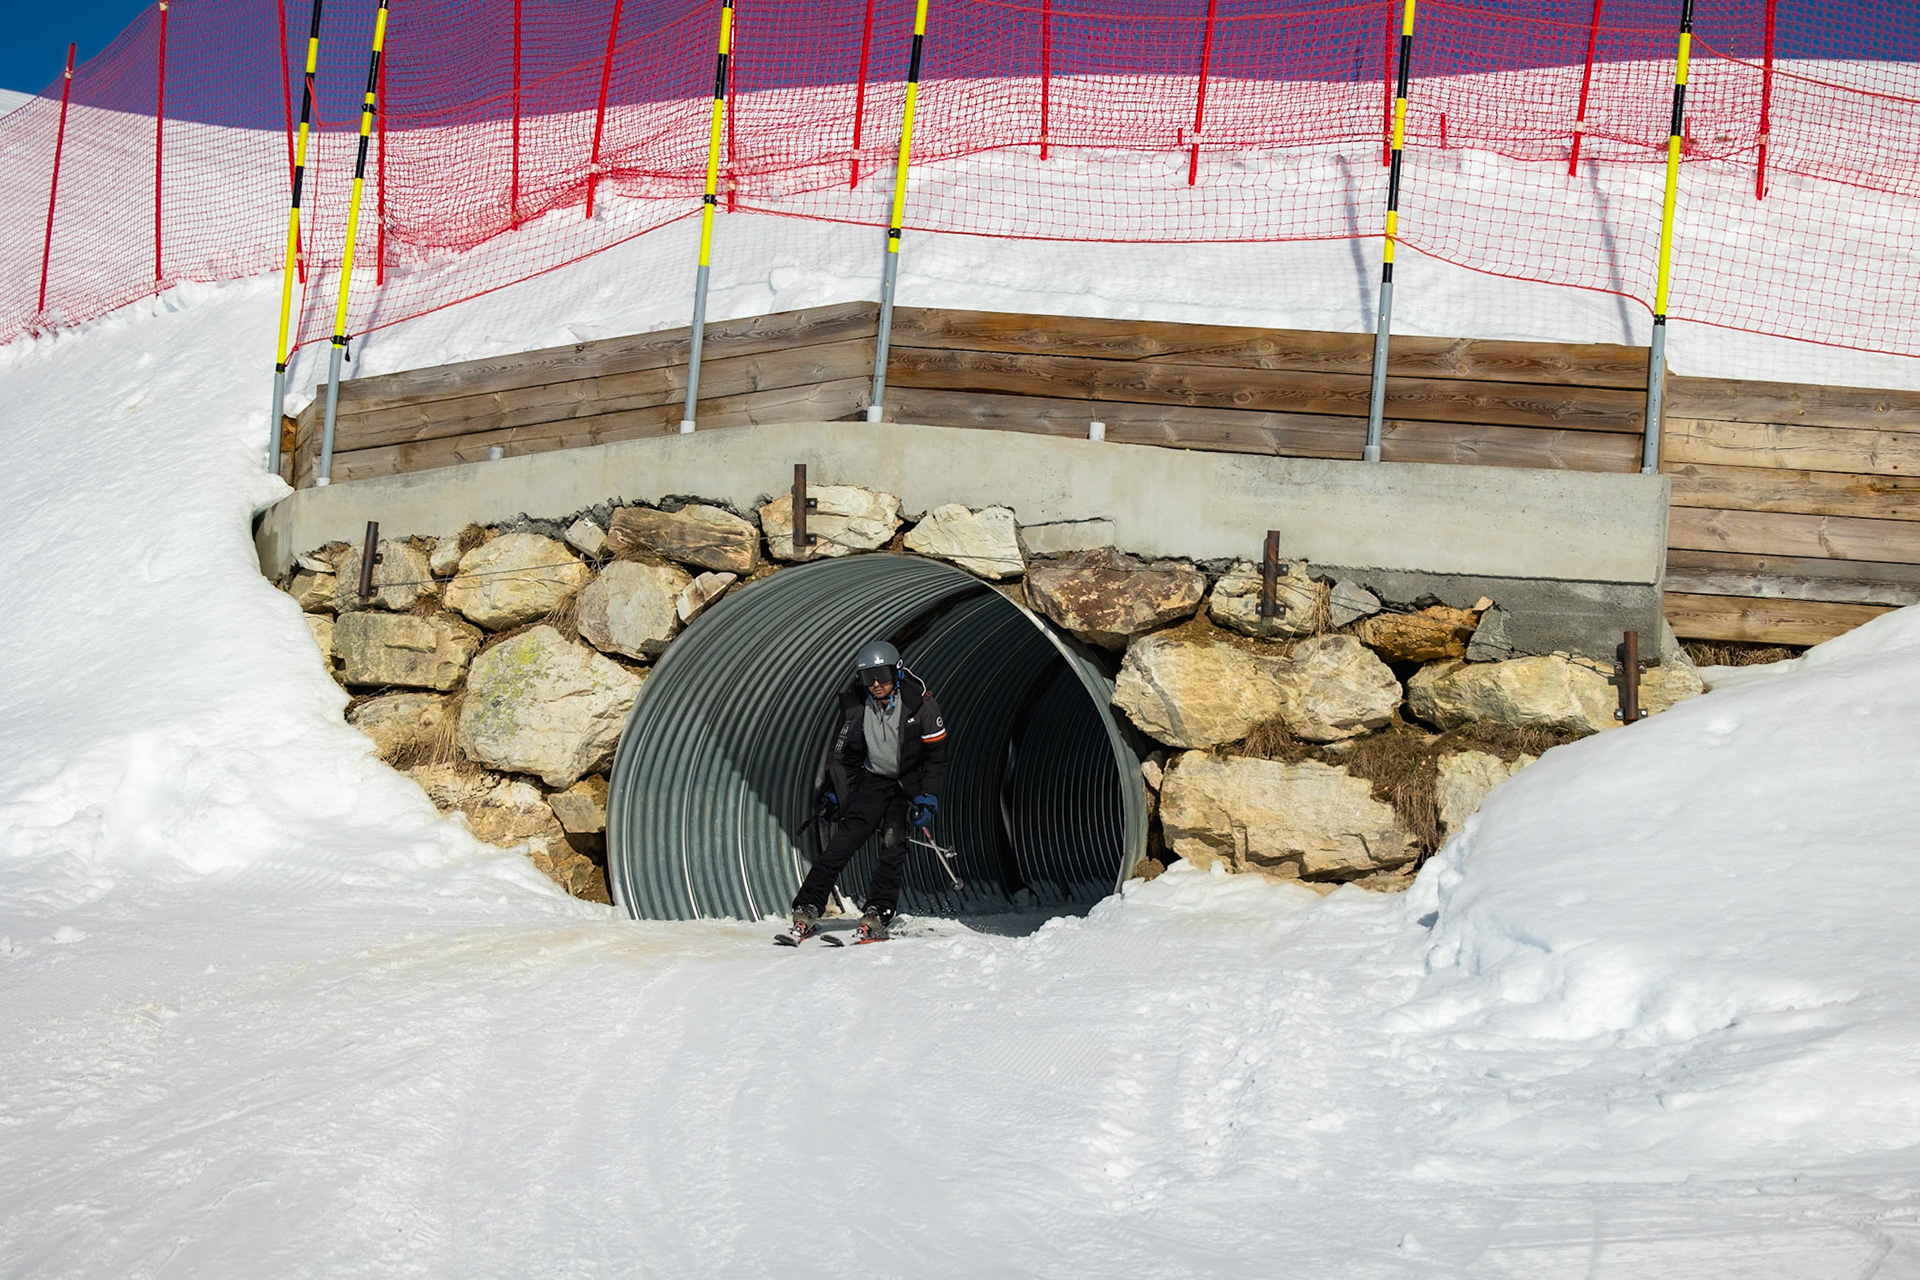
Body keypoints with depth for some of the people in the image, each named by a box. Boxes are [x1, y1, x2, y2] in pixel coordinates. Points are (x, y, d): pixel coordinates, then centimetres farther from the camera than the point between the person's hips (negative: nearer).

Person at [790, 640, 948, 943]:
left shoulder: (920, 703, -18)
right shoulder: (854, 705, -10)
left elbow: (936, 755, -10)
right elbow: (840, 754, 5)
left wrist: (927, 799, -16)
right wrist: (833, 794, 2)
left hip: (909, 784, -2)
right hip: (873, 779, 2)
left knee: (893, 843, -19)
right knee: (844, 841, -12)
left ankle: (877, 916, -19)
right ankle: (807, 909, -15)